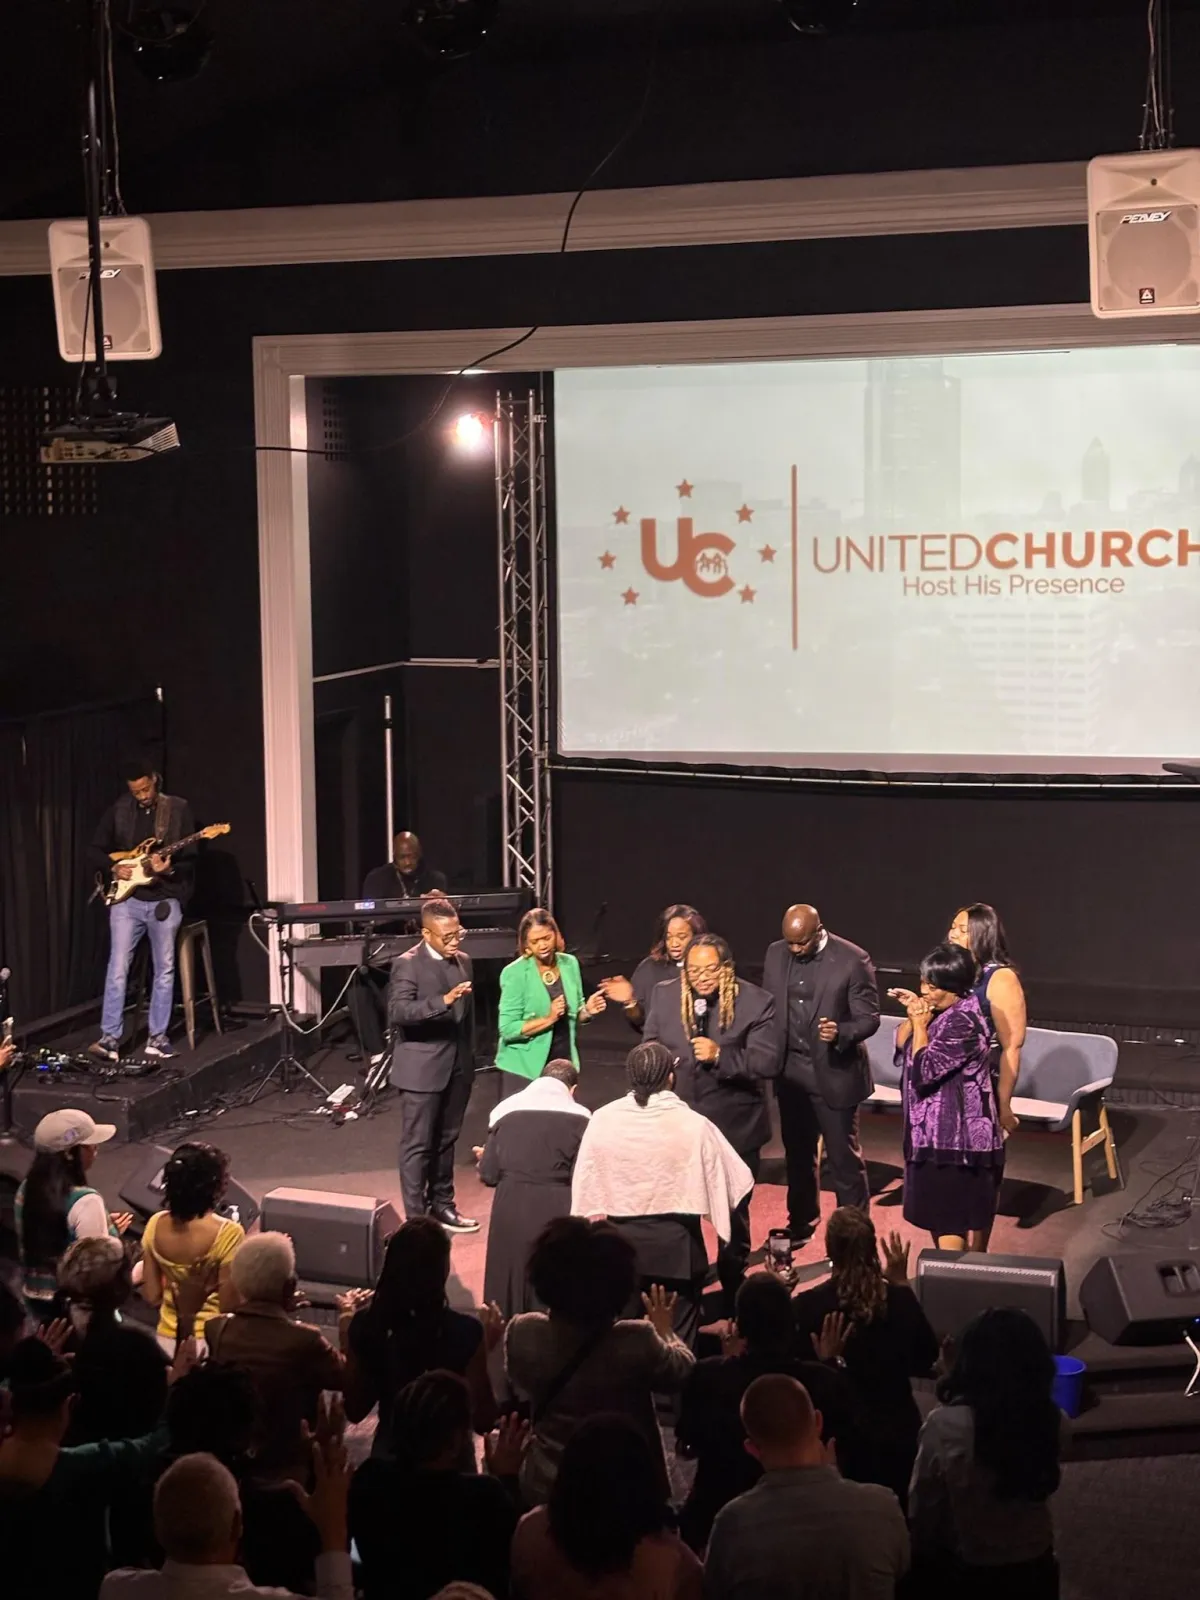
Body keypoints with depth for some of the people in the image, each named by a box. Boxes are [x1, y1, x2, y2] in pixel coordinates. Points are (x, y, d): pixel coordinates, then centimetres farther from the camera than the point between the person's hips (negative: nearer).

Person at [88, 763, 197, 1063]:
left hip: (165, 901, 0)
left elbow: (190, 858, -2)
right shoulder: (118, 810, 3)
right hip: (126, 900, 0)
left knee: (164, 970, 5)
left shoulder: (178, 809, -1)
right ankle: (110, 1037, -5)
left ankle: (157, 1037, 14)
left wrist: (170, 869, -22)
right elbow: (96, 850, 10)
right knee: (117, 969, -7)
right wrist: (114, 868, -9)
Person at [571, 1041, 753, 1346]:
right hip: (676, 1244, -2)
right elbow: (736, 1181, -8)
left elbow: (585, 1187, -1)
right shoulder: (693, 1124, -16)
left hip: (620, 1241, 3)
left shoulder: (602, 1119, -10)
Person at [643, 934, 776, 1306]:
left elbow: (768, 1062, -19)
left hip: (734, 1127, -3)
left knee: (733, 1214, 13)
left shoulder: (756, 1002, -14)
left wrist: (720, 1056, -30)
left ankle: (732, 1289, 29)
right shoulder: (665, 995, -2)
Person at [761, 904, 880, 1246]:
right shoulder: (775, 953, 0)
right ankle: (801, 1224, 35)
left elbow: (869, 1018, -14)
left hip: (834, 1073, -5)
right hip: (790, 1071, 5)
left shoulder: (852, 960, -16)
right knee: (797, 1153, 19)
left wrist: (840, 1033, -34)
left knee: (844, 1158, 3)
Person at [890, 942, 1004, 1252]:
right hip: (940, 1132, 10)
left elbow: (924, 1071, -24)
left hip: (955, 1136, -10)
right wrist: (914, 1016, -2)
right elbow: (900, 1047, 13)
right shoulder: (941, 1012, 7)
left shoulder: (963, 1022, -22)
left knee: (949, 1224, -7)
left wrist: (920, 1025, -14)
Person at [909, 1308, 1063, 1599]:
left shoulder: (945, 1426, -25)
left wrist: (921, 1565, 4)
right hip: (1036, 1572, 3)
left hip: (966, 1577, -3)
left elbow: (922, 1512, -14)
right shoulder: (1052, 1422, -15)